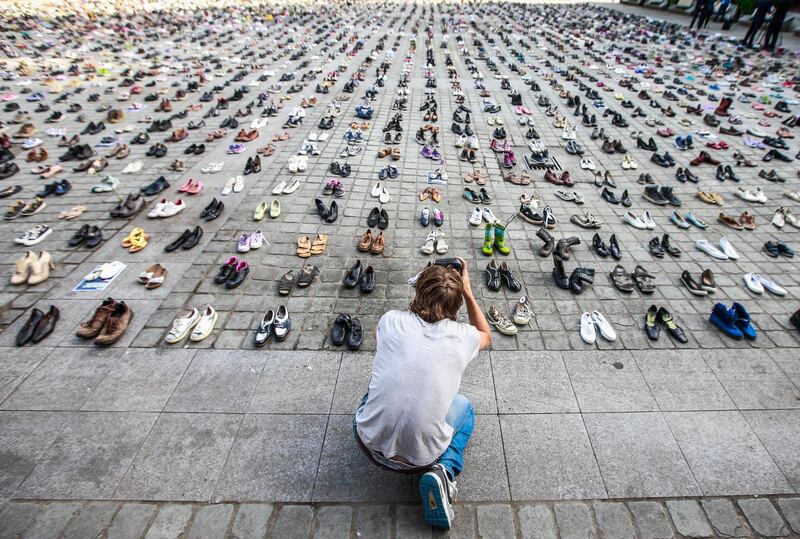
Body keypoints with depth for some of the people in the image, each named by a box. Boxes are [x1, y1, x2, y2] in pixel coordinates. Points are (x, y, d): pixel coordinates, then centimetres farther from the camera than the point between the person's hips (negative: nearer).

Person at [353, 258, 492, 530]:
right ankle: (444, 469, 5)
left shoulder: (391, 321, -10)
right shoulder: (463, 337, -11)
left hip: (369, 443, 2)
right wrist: (467, 290, 10)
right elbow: (486, 335, 16)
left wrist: (425, 286, 18)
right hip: (420, 458, -2)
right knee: (464, 406, 27)